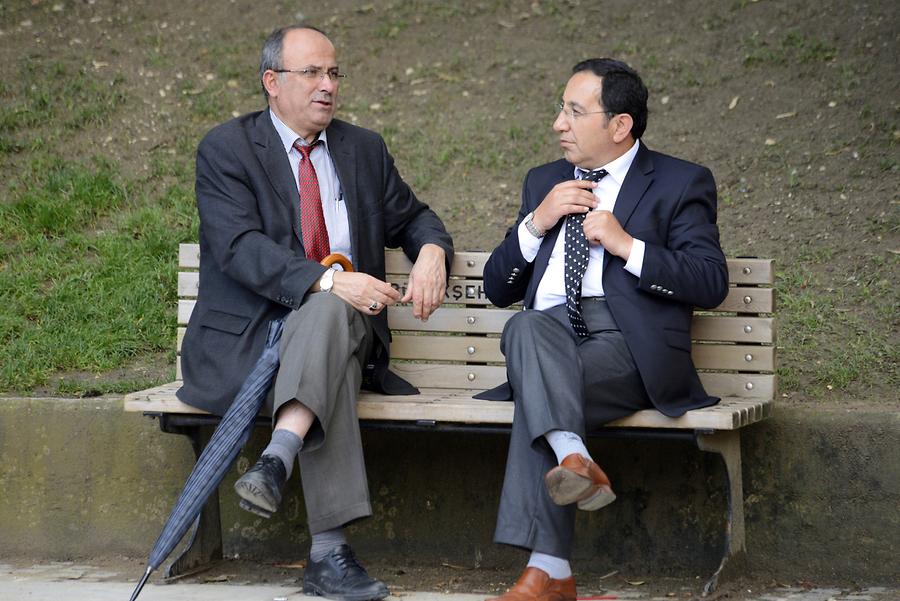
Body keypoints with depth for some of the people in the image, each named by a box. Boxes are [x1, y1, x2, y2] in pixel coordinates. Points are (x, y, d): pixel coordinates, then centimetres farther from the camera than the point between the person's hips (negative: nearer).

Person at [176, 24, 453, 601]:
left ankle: (277, 460, -54)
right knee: (329, 334, -38)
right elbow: (240, 249, -15)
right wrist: (328, 281, -30)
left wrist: (432, 251, -2)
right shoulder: (226, 149, -1)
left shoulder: (365, 149, 16)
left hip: (343, 322, 4)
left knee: (327, 316, -35)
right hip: (246, 337, -3)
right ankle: (328, 551, -47)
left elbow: (411, 216, 25)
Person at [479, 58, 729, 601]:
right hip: (549, 337, 4)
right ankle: (573, 457, -50)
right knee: (527, 328, -33)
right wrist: (536, 223, 5)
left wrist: (626, 245, -9)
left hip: (628, 345, -4)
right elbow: (498, 288, 22)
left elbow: (712, 284, -1)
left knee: (537, 396, -32)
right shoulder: (544, 182, 26)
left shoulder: (679, 184, 12)